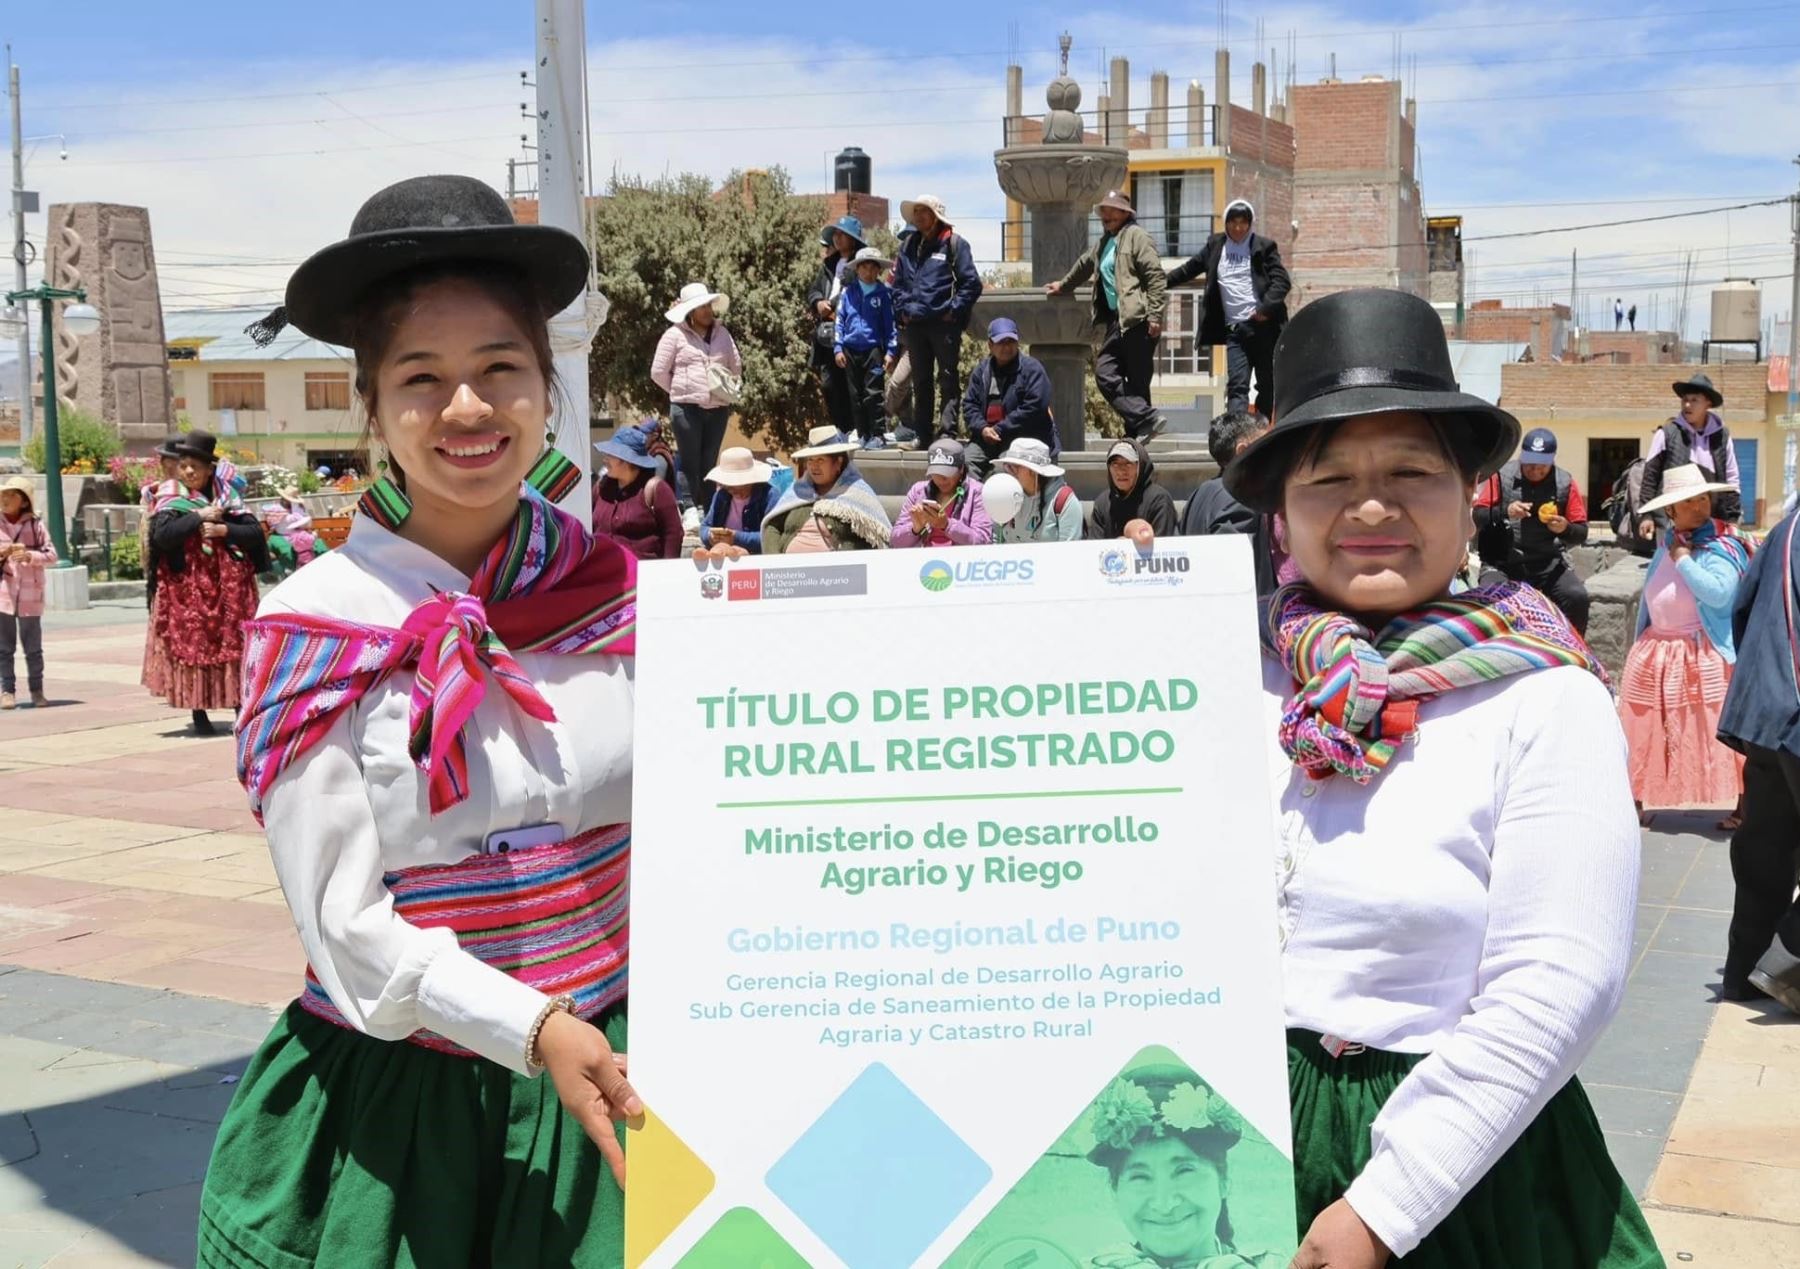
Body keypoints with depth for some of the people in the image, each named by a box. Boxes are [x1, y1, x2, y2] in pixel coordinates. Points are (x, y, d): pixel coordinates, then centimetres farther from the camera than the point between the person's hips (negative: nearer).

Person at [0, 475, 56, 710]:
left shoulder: (35, 525, 1)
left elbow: (51, 555, -1)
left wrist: (29, 556, -17)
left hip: (30, 595, -1)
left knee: (33, 647, 5)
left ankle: (36, 691, 14)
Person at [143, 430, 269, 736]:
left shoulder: (226, 496, 9)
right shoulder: (169, 499, 3)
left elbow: (256, 533, 1)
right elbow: (162, 534, -15)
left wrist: (224, 530, -13)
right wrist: (199, 516, -14)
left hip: (228, 587, 2)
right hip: (187, 590, -2)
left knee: (235, 646, 1)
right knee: (193, 647, -1)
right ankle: (200, 717, 5)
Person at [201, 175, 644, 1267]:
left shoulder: (616, 594, -2)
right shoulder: (314, 629, -9)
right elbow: (348, 925, -13)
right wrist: (533, 1031, -23)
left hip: (608, 1073, 3)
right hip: (393, 1102, -2)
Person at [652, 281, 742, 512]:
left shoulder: (722, 334, 11)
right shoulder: (675, 335, -2)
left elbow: (736, 367, 20)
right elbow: (658, 372, -1)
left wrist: (729, 393, 13)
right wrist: (681, 392, 4)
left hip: (718, 409, 4)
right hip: (687, 409, -4)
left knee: (709, 465, 9)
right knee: (690, 466, -2)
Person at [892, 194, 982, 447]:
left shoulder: (954, 243, -3)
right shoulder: (909, 245, 13)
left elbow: (972, 283, -6)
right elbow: (898, 282, 19)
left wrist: (953, 310, -11)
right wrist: (903, 309, 6)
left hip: (944, 324, -6)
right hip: (915, 324, 6)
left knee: (947, 380, -2)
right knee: (921, 382, 11)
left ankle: (947, 432, -3)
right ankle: (921, 433, 16)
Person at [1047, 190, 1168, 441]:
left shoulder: (1136, 236, -2)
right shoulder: (1104, 242, 23)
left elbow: (1155, 276, -11)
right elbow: (1085, 264, 43)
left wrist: (1154, 316, -18)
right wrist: (1063, 285, 57)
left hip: (1138, 319, -8)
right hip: (1116, 321, 8)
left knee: (1137, 380, -7)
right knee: (1105, 374, -6)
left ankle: (1137, 433, -5)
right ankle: (1146, 419, -9)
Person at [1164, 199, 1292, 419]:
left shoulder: (1264, 246, 3)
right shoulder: (1215, 245, 13)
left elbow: (1282, 281, -5)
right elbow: (1190, 269, 23)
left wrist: (1266, 308, -17)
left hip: (1263, 325, -2)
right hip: (1234, 329, 2)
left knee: (1268, 385, 6)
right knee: (1237, 385, -11)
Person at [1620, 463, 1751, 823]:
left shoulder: (1721, 547, -11)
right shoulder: (1667, 543, 10)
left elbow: (1719, 594, -28)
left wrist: (1683, 559, -19)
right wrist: (1642, 644, 19)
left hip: (1703, 655, -7)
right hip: (1656, 654, 7)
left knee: (1720, 731, -7)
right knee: (1646, 731, 11)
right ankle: (1639, 800, 22)